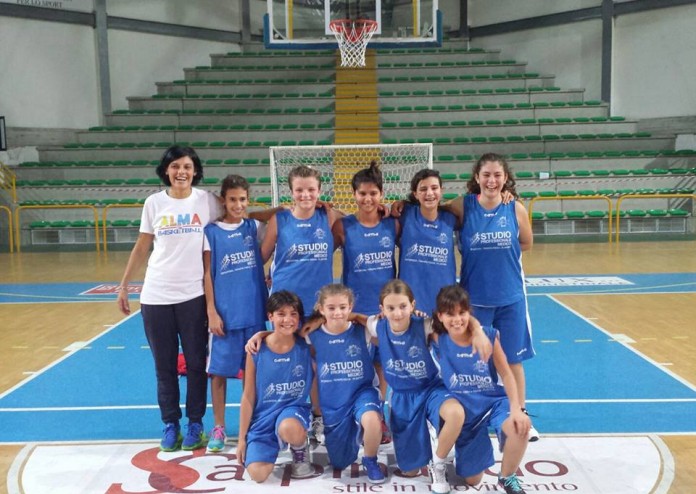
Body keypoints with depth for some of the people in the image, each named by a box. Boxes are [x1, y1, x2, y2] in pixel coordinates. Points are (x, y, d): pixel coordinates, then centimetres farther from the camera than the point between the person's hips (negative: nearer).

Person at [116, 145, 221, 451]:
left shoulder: (207, 201, -2)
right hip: (156, 296, 2)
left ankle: (195, 424, 22)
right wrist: (124, 285, 10)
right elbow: (141, 247, 10)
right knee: (164, 366, 10)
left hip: (193, 295, -1)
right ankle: (170, 425, 24)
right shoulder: (154, 203, 3)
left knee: (196, 363, 7)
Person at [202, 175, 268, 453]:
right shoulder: (211, 231, -2)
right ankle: (219, 428, 18)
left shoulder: (255, 227, 5)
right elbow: (207, 274, -3)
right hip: (224, 312, -2)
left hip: (254, 312, 2)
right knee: (219, 371, 4)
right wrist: (211, 312, -7)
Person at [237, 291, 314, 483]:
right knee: (258, 474, -17)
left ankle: (301, 453, 0)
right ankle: (274, 444, 17)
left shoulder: (306, 347, -7)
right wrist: (242, 438, 0)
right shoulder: (257, 351, -7)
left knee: (289, 429, -37)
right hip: (263, 416, 1)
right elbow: (248, 397, -1)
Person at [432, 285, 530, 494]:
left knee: (520, 426, -35)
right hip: (464, 408, 1)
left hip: (493, 401, 0)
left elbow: (506, 374, -9)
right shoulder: (439, 339, -11)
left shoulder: (488, 335, -12)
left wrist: (516, 408, -19)